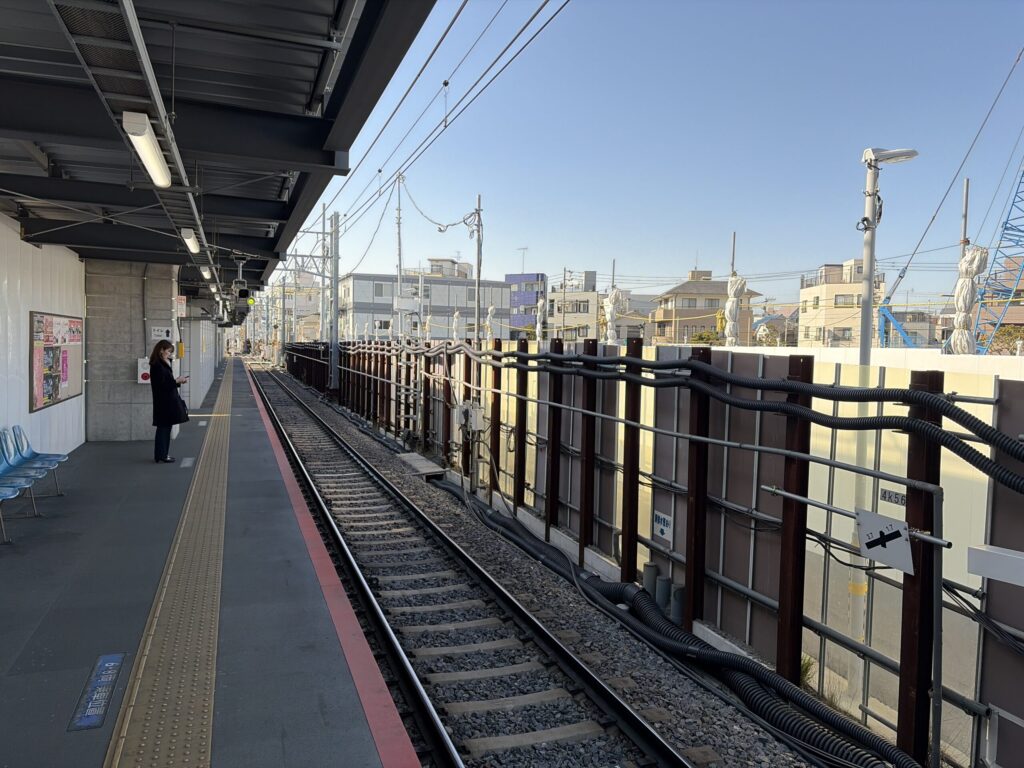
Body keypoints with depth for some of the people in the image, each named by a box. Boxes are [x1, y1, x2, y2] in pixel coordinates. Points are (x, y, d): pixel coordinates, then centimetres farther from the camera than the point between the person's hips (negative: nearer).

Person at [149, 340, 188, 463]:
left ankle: (163, 455, 21)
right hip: (163, 403, -9)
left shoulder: (163, 364, 12)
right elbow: (161, 385, -21)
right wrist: (176, 381, -14)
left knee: (166, 428, 14)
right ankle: (160, 456, 4)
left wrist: (177, 381, 3)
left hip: (168, 402, 9)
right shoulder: (157, 366, -16)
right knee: (163, 428, -3)